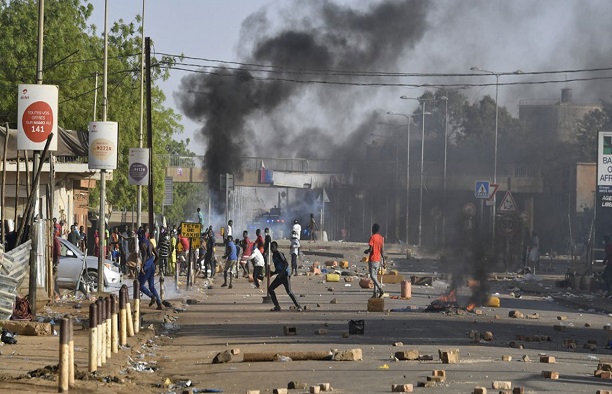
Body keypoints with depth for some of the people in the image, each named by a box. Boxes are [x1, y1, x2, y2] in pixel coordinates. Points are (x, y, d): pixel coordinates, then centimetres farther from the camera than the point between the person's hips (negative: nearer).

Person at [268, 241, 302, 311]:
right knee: (270, 289, 5)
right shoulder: (273, 256, 16)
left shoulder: (279, 254, -10)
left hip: (285, 275, -9)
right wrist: (272, 273, 7)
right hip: (280, 276, 9)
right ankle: (277, 306, 7)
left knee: (289, 291, -17)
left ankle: (298, 306, -10)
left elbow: (286, 264, -19)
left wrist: (281, 273, -26)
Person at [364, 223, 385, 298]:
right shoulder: (381, 238, 8)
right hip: (378, 259, 7)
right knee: (375, 276, 13)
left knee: (372, 276, -8)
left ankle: (381, 290, -23)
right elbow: (382, 250, 9)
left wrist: (366, 251, 4)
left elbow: (370, 249, -19)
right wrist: (383, 260, 12)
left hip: (372, 259, -7)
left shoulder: (372, 238, -14)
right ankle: (376, 293, 10)